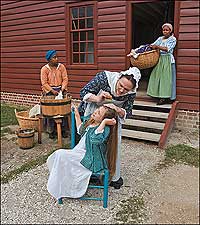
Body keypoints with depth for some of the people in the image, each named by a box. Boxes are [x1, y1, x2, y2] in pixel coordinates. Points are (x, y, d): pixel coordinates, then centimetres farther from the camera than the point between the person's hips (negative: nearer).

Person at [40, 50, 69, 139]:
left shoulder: (61, 66, 4)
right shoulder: (44, 69, -1)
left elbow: (65, 79, 2)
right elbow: (44, 83, -5)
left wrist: (62, 89, -11)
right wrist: (52, 91, -15)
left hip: (60, 89, 2)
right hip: (49, 90, -1)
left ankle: (63, 130, 5)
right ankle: (52, 131, 6)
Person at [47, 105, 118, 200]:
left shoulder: (105, 129, -17)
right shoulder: (90, 123, 10)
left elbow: (95, 138, -38)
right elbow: (80, 130, 28)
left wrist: (104, 122, -33)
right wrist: (77, 115, 25)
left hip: (90, 160, -9)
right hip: (80, 152, 9)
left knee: (61, 155, -18)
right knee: (57, 155, -1)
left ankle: (62, 190, -1)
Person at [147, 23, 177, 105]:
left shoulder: (173, 39, 0)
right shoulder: (160, 38, 17)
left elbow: (167, 49, -13)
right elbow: (153, 45, 8)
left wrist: (157, 47, -20)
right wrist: (150, 46, -13)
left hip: (168, 60, -6)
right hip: (159, 60, 6)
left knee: (167, 78, -6)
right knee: (158, 77, 2)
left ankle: (166, 97, -3)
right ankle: (161, 96, 8)